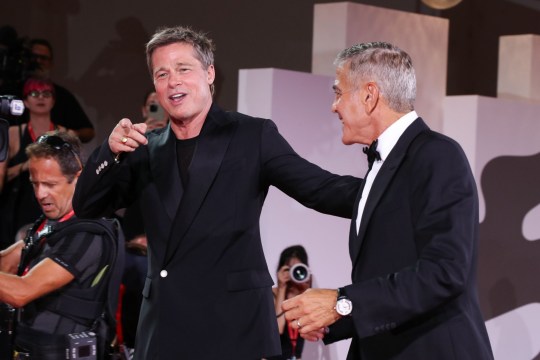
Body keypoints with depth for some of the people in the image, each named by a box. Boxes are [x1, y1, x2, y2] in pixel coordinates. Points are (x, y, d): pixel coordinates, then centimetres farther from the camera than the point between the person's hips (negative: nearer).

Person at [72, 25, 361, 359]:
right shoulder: (148, 148, 10)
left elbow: (322, 189, -6)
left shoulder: (253, 135, 0)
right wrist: (112, 151, -9)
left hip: (234, 323, -3)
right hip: (163, 327, 4)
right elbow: (86, 207, 9)